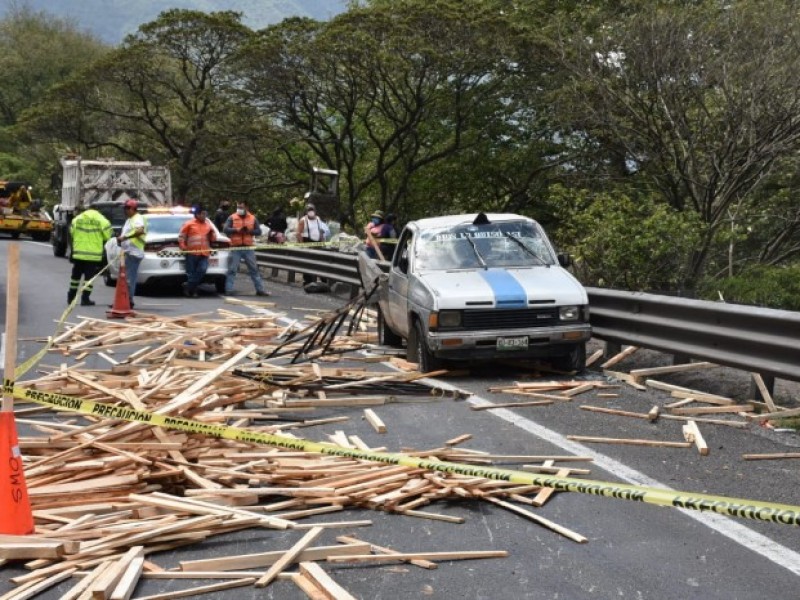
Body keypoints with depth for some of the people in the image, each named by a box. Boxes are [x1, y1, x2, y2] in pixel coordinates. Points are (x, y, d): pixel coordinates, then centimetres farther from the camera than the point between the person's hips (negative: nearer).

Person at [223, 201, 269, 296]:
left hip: (248, 247, 2)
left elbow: (258, 230, 5)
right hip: (235, 248, -2)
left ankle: (260, 289, 10)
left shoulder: (253, 218, 9)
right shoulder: (232, 218, 2)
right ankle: (228, 290, 1)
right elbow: (225, 229, -7)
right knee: (232, 270, -2)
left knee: (254, 269, 6)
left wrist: (249, 231, -11)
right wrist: (237, 230, -19)